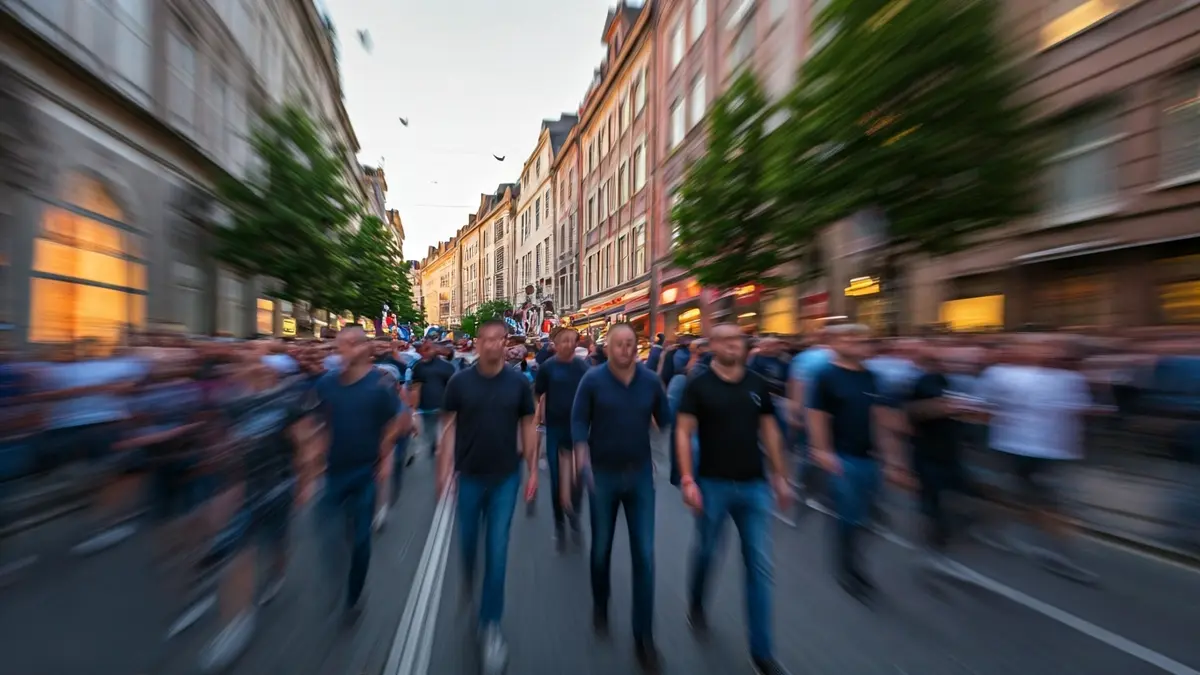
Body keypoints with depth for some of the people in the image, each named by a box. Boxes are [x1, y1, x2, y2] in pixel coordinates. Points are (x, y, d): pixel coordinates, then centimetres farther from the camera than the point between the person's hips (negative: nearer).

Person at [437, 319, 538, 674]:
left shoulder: (519, 383, -8)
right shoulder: (460, 382, -8)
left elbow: (528, 427, -2)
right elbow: (450, 427, -2)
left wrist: (533, 471, -2)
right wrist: (444, 469, -6)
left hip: (506, 477, -1)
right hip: (468, 476, 1)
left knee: (497, 552, 5)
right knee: (468, 540, 20)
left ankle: (490, 624, 27)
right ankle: (468, 575, 55)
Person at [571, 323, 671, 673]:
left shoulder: (651, 380, -6)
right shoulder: (593, 379, -12)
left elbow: (665, 420, 4)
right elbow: (578, 421, -9)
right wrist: (582, 457, -19)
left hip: (641, 474, 1)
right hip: (603, 474, -1)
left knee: (644, 556, 6)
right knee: (601, 548, 19)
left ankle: (644, 638, 27)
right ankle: (600, 606, 48)